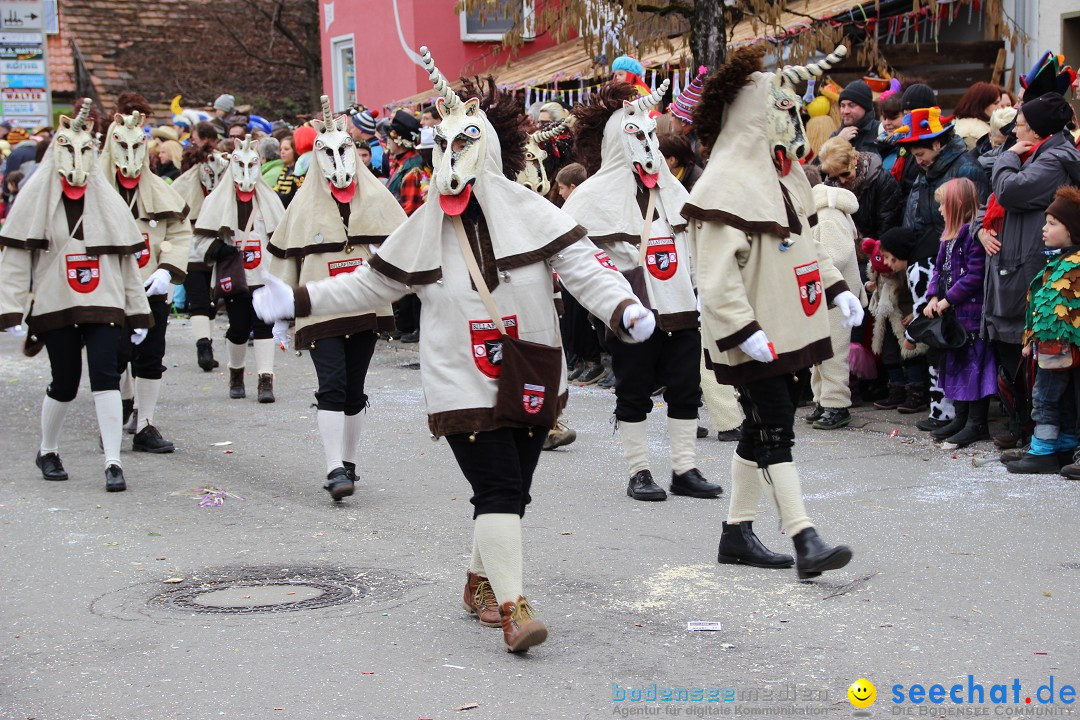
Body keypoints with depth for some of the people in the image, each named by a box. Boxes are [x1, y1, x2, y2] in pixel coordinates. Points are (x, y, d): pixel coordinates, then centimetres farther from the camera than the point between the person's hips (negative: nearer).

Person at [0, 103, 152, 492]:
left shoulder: (107, 200, 10)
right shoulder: (36, 198, 1)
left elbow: (126, 258, 11)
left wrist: (139, 312, 9)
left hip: (103, 303, 2)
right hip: (55, 305, -2)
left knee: (105, 376, -11)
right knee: (64, 383, 3)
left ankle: (113, 463, -9)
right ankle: (47, 452, 27)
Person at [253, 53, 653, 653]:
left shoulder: (530, 213, -4)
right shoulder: (424, 228, 1)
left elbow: (583, 267, -10)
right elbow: (370, 285, 11)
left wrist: (625, 309, -28)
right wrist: (298, 300, 7)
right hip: (463, 385, -1)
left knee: (512, 491, 11)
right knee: (497, 487, -14)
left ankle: (481, 581, 34)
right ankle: (513, 606, -14)